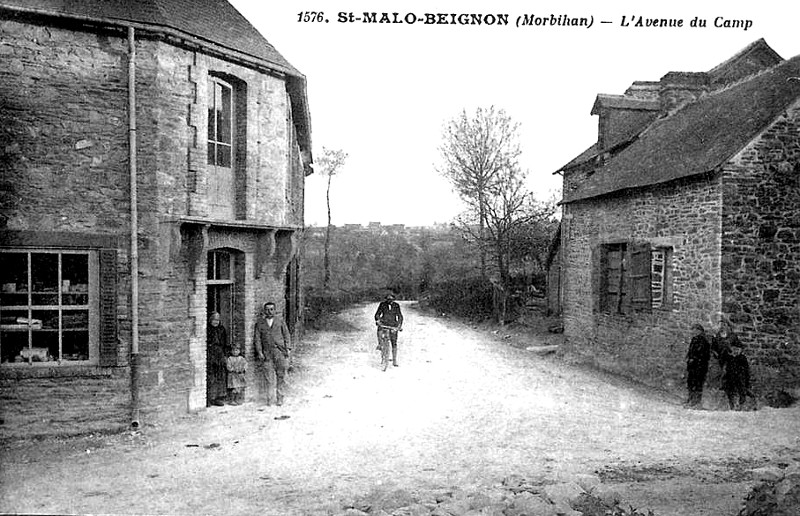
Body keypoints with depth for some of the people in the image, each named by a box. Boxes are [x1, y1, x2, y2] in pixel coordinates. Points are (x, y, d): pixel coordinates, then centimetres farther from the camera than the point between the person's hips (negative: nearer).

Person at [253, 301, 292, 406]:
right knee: (269, 378, -3)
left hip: (280, 352, 0)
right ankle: (269, 399, 3)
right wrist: (259, 352, -3)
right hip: (267, 353, 0)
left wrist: (288, 349, 1)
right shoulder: (260, 323, 9)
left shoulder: (280, 321, 10)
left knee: (281, 376, -1)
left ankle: (280, 398, 6)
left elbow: (287, 335, 10)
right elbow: (257, 338, 7)